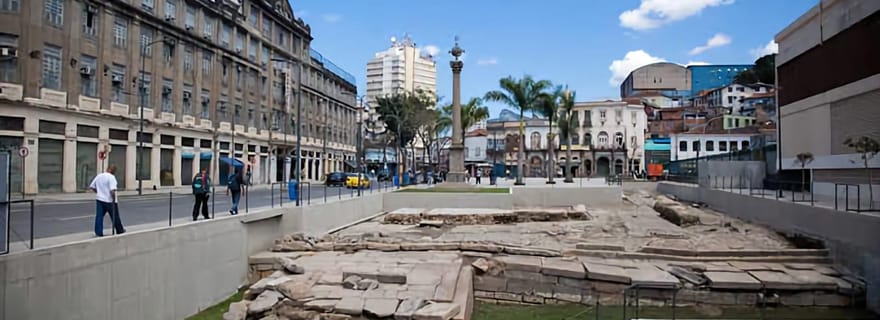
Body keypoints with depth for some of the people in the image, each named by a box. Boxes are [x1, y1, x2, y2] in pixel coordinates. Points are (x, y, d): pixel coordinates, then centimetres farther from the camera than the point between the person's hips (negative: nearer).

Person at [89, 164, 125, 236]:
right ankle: (120, 230, 21)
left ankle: (98, 232, 2)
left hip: (99, 199, 6)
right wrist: (114, 200, -14)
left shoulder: (98, 176, 6)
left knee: (99, 216, 5)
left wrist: (98, 192, 19)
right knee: (115, 217, 8)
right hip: (109, 201, -6)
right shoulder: (111, 177, -16)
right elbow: (112, 190, -25)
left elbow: (91, 187, 12)